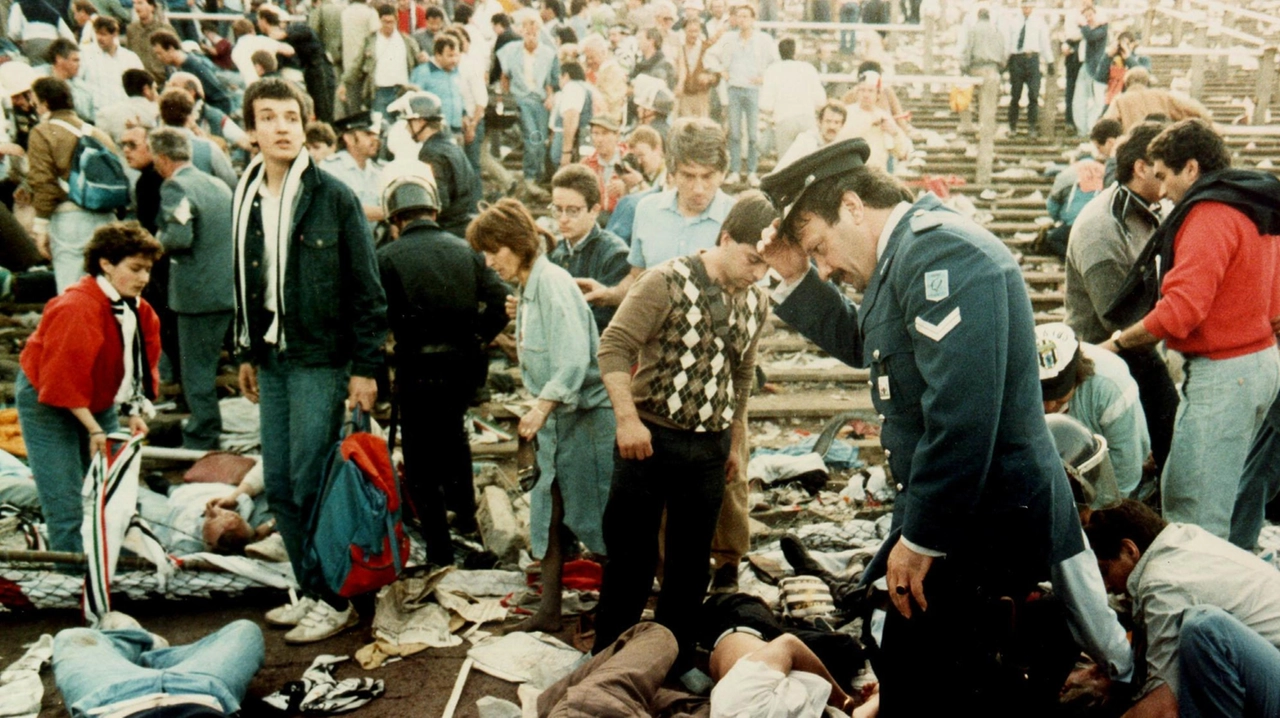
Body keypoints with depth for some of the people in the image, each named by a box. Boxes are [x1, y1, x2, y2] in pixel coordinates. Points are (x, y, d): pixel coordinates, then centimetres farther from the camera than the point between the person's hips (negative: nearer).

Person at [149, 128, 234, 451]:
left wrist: (159, 239, -3)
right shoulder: (218, 185, 14)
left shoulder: (175, 187, -12)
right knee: (205, 364, 19)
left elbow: (179, 237, -23)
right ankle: (205, 425, 27)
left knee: (197, 369, 0)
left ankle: (202, 440, 5)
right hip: (230, 288, 8)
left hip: (199, 294, -8)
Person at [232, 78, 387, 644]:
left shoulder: (333, 197, -8)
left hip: (321, 361, -6)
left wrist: (366, 366, -11)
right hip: (272, 361, 6)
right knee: (280, 486, 10)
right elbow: (244, 282, 17)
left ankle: (335, 600, 9)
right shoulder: (245, 198, 9)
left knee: (311, 485, -5)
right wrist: (246, 354, 17)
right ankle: (310, 591, 23)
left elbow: (366, 288, -8)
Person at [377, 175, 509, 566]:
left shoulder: (387, 257, -8)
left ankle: (439, 550, 10)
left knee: (422, 460, 8)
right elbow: (500, 300, -2)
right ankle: (466, 514, 38)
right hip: (464, 364, 5)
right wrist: (477, 338, 9)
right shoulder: (466, 250, 4)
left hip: (418, 369, -4)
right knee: (452, 432, 31)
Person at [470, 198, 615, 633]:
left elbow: (574, 359, -25)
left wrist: (541, 408, -25)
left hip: (586, 416, -9)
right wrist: (539, 410, 10)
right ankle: (549, 610, 17)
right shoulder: (526, 287, 10)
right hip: (555, 417, 9)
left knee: (594, 513, 2)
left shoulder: (553, 284, -18)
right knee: (549, 511, 9)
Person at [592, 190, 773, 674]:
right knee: (631, 556, 4)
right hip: (650, 438, -5)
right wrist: (627, 417, -21)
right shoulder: (667, 282, -12)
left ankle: (675, 662, 28)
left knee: (692, 562, 13)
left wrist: (736, 442, 19)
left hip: (710, 448, 5)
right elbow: (614, 346, -13)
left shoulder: (756, 303, 6)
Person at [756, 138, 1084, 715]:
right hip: (963, 524, 11)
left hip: (982, 532, -11)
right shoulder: (906, 255, 14)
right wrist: (795, 279, 15)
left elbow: (961, 411, -28)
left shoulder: (939, 249, -20)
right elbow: (858, 344, 30)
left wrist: (921, 538, -21)